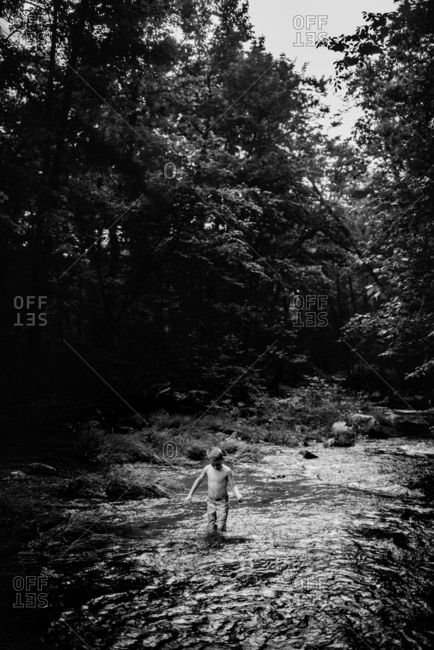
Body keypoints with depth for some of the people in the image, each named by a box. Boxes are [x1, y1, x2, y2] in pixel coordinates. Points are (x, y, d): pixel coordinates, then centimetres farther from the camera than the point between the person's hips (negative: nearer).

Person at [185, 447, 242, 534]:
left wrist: (238, 495, -30)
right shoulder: (207, 469, -7)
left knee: (220, 529, -12)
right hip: (211, 502, 3)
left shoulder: (227, 471, -16)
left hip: (222, 502, -3)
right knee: (211, 530, 5)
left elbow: (232, 486, -10)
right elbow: (199, 480, 9)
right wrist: (190, 494, 10)